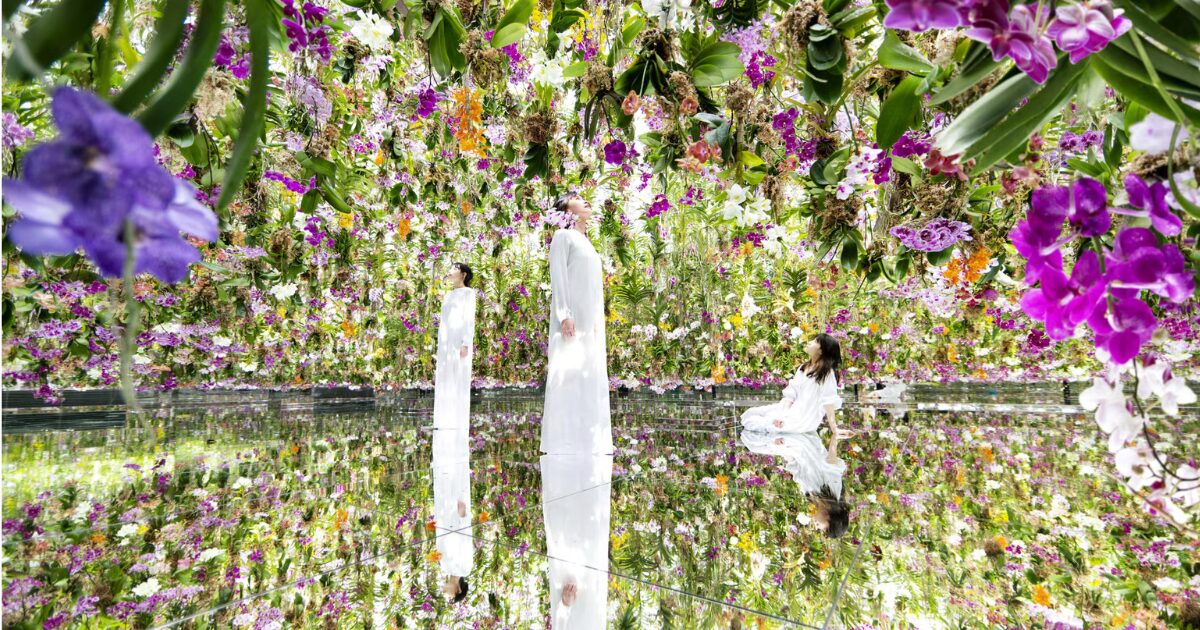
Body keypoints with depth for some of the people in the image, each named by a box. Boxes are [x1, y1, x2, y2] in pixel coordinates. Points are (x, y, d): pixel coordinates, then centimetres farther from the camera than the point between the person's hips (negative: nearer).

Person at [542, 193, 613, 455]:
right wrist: (564, 314, -21)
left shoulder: (588, 246, 27)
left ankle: (588, 444, 8)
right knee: (568, 376, -11)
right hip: (571, 319, -7)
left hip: (591, 324, 7)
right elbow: (557, 276, -8)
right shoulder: (563, 235, 6)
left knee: (591, 381, 3)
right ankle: (563, 444, -8)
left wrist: (600, 335, 18)